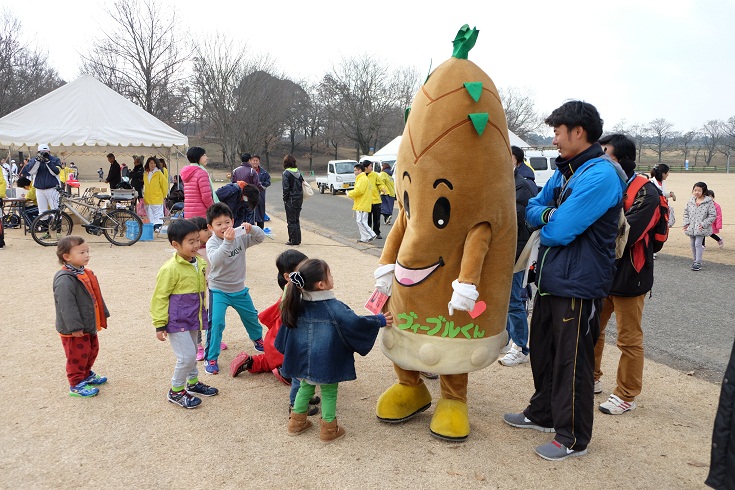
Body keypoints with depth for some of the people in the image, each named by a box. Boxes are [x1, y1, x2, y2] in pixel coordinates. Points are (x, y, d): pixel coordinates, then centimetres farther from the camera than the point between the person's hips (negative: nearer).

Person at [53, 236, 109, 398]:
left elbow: (96, 296, 15)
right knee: (78, 356, 2)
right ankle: (76, 385, 16)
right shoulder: (64, 280, -25)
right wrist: (75, 327, -26)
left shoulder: (86, 274, 6)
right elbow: (66, 306, -27)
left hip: (89, 325, 10)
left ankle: (87, 375, 42)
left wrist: (103, 315, 18)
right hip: (75, 330, -10)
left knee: (92, 350, 23)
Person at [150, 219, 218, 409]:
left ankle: (193, 383, 39)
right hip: (177, 321, -7)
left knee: (191, 353, 21)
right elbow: (159, 297, -15)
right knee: (186, 356, -7)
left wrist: (203, 314, 24)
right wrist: (160, 325, -14)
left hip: (193, 319, 7)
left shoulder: (200, 263, 2)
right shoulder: (170, 268, -20)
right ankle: (176, 391, 12)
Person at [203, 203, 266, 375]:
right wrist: (227, 242, -49)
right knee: (216, 323, -16)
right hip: (218, 290, -5)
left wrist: (251, 229, -29)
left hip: (239, 289, 5)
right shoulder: (212, 243, -18)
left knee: (251, 316, 22)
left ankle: (258, 339, 50)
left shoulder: (240, 237, -7)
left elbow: (260, 237, -8)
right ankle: (210, 358, -2)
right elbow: (215, 260, -37)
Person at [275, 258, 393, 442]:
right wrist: (380, 321, -11)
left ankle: (297, 422, 32)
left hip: (303, 359, 6)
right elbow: (355, 324, -21)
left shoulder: (298, 305, -2)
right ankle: (328, 429, 20)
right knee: (329, 392, 11)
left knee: (306, 387, 24)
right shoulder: (334, 307, -20)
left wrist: (289, 350, 26)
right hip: (326, 362, -5)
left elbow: (288, 328, 9)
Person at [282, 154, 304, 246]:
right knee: (296, 220, 16)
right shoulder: (298, 172, 7)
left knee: (291, 221, 2)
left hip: (291, 199, -7)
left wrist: (285, 199, -5)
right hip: (299, 198, 7)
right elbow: (302, 182, 8)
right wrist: (301, 198, 12)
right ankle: (298, 239, 19)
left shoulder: (286, 173, -12)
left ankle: (293, 240, 4)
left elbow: (286, 188, -15)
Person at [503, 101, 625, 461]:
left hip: (577, 285, -9)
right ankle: (543, 414, 37)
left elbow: (560, 230, -24)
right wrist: (549, 214, -11)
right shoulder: (563, 171, 11)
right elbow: (532, 211, 10)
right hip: (551, 279, 9)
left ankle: (573, 438, 19)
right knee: (543, 351, 20)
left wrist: (547, 220, -3)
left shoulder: (601, 175, -19)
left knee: (571, 363, 3)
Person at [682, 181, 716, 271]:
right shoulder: (690, 201, 4)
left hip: (701, 228, -5)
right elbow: (686, 212, 12)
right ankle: (695, 260, 27)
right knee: (693, 244, 13)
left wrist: (704, 224, -15)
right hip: (691, 227, 5)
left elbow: (713, 215, -7)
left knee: (698, 244, -11)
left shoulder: (709, 202, -8)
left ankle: (698, 263, -5)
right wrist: (686, 222, 0)